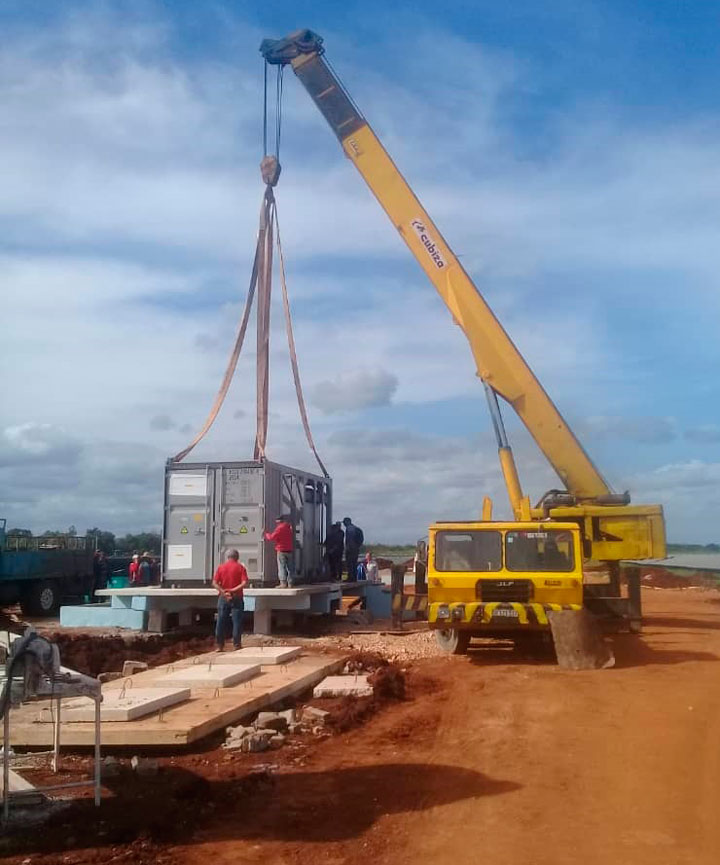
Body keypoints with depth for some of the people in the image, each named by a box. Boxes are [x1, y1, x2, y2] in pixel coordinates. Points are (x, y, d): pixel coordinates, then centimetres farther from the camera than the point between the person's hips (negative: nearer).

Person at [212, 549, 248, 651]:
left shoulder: (221, 567, 4)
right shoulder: (240, 567, -2)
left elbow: (214, 583, -6)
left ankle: (220, 645, 10)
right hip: (236, 598, -2)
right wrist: (233, 590, -14)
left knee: (221, 622, 8)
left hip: (223, 598, 2)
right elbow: (244, 583, -14)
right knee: (237, 622, 3)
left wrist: (223, 591, -13)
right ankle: (237, 645, 3)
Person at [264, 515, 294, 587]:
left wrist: (266, 534, 6)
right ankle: (290, 583, 8)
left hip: (281, 550, -7)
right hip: (289, 550, 7)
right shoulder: (289, 528, 14)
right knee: (290, 567, 8)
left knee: (282, 567, -5)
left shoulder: (280, 528, -10)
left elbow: (272, 537, -13)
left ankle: (283, 583, -11)